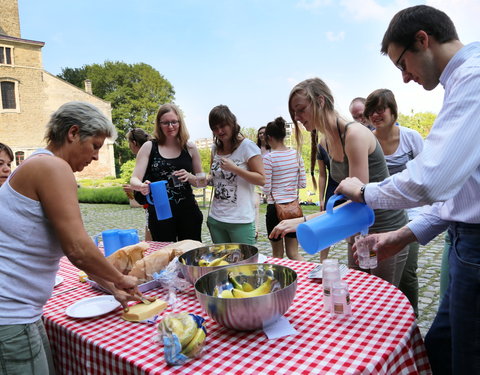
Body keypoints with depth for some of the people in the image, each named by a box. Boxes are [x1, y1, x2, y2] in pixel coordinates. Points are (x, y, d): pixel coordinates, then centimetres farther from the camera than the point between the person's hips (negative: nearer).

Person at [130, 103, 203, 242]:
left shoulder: (190, 148, 4)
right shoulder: (149, 147, 1)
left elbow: (202, 181, 11)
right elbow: (134, 180, -5)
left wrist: (190, 177, -11)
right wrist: (141, 186, -28)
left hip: (188, 211, 1)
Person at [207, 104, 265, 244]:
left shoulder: (247, 146, -9)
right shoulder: (215, 148, 10)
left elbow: (261, 180, -12)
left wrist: (234, 168, -20)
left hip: (241, 221, -6)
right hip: (215, 218, 6)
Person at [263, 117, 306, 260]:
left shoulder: (268, 158, -13)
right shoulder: (296, 154, 0)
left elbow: (266, 189, -12)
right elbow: (303, 183, 3)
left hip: (275, 207, -4)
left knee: (277, 254, 12)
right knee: (293, 252, 13)